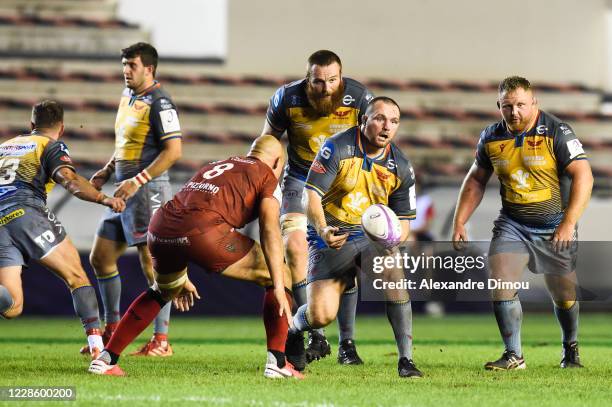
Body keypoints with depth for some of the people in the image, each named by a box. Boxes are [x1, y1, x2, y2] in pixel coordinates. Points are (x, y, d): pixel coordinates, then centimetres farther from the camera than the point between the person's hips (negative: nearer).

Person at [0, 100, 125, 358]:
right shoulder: (52, 146, 12)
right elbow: (67, 178, -8)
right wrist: (103, 198, -20)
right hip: (26, 213, -5)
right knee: (77, 277, 8)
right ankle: (97, 345, -7)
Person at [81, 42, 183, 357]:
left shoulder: (159, 103, -13)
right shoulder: (128, 96, 14)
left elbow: (173, 151, -19)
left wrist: (137, 181, -22)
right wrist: (107, 172, 14)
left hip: (148, 190, -10)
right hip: (125, 190, 10)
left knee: (151, 263, -9)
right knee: (100, 257, 11)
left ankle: (161, 340, -5)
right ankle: (112, 331, 22)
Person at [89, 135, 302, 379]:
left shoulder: (216, 167, 35)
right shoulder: (266, 174, 16)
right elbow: (269, 230, 0)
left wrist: (180, 279, 48)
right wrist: (279, 288, -4)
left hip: (159, 230, 7)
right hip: (202, 231, -7)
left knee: (162, 292, 36)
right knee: (280, 275, 11)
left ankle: (105, 359, 32)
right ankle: (277, 362, 1)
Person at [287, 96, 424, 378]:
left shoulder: (401, 167, -2)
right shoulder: (337, 149, -14)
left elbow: (403, 220, 6)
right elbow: (312, 197, -18)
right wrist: (323, 231, -37)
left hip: (373, 236, 2)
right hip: (331, 236, -2)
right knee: (322, 315, -15)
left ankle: (406, 360, -22)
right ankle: (292, 331, 24)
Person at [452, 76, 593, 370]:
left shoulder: (556, 132, -12)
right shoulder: (492, 137, 2)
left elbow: (583, 175, -17)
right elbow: (476, 180, 16)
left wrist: (568, 223, -24)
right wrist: (459, 222, 9)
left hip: (554, 227, -3)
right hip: (511, 224, 3)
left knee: (564, 295, 5)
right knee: (499, 283, -15)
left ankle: (571, 351, 31)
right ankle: (513, 356, -11)